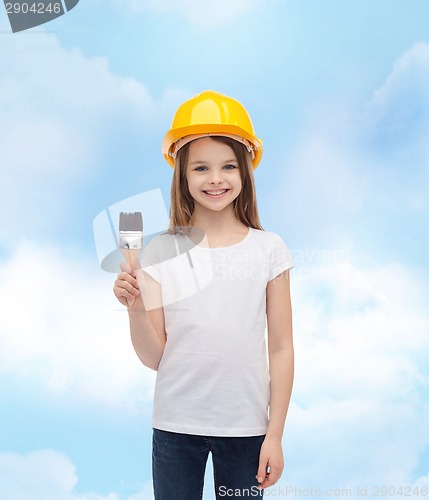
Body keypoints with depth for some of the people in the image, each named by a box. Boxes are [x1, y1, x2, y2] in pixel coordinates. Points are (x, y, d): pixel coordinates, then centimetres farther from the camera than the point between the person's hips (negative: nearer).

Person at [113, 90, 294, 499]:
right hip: (175, 424, 1)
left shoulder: (269, 249, -4)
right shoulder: (161, 251, -4)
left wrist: (275, 434, -1)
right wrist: (135, 308, -20)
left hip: (245, 425, 0)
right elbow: (154, 357, -3)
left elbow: (281, 349, 0)